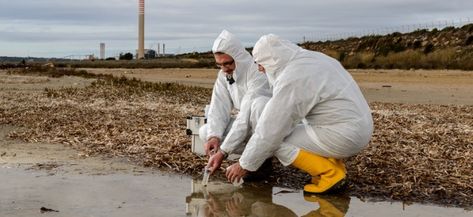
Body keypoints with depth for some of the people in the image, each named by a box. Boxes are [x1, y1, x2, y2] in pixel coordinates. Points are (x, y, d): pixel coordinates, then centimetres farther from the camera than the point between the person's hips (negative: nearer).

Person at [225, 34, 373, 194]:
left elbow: (269, 131, -14)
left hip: (345, 137, -9)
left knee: (276, 140, -5)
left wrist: (245, 165, -3)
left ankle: (330, 174, -4)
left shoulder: (290, 80, -18)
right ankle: (334, 163, 15)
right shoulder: (314, 57, 10)